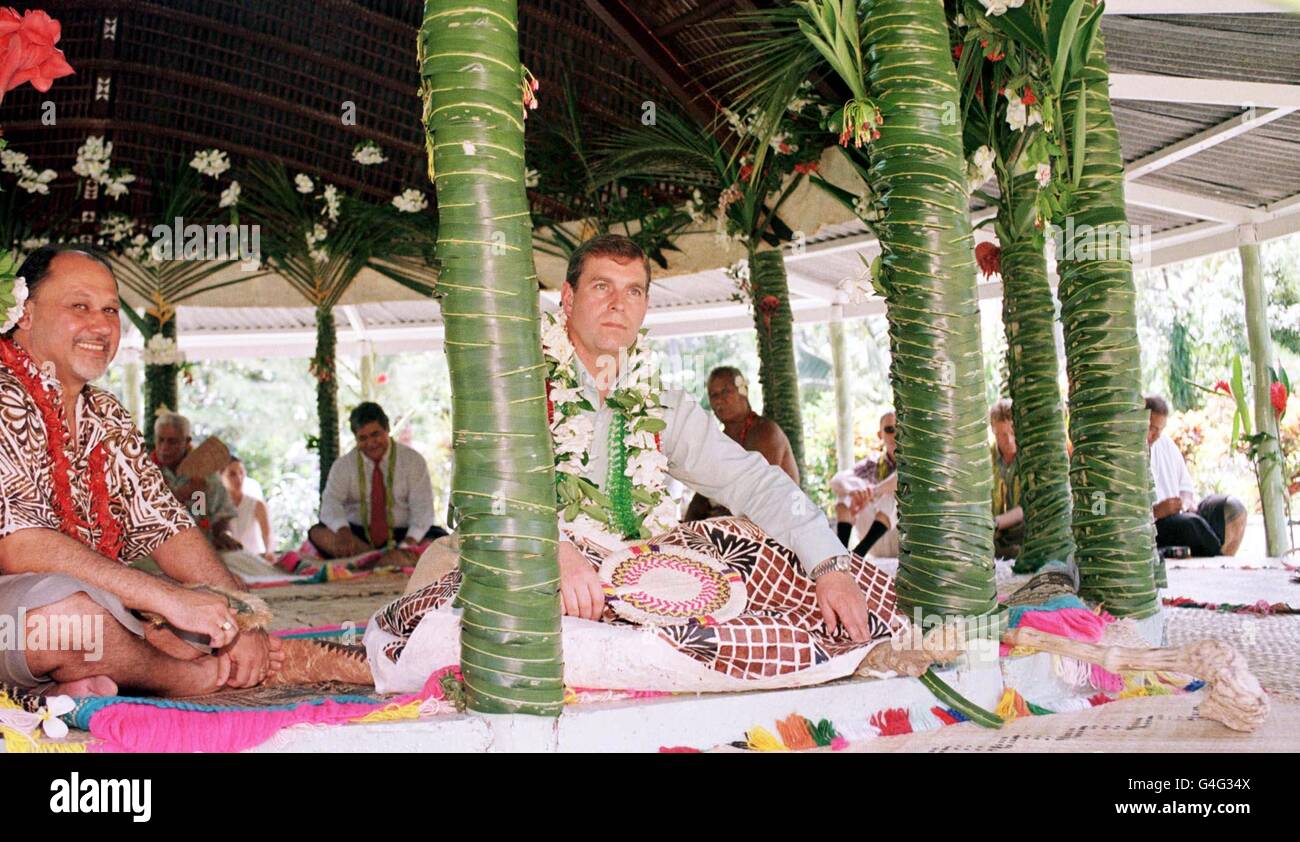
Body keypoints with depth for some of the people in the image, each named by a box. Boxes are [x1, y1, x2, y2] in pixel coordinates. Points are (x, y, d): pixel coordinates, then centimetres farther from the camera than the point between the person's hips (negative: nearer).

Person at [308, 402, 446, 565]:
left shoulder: (413, 460, 0)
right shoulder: (343, 465, 4)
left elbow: (422, 508, -8)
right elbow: (331, 502, -10)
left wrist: (410, 542, -27)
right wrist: (343, 531, -33)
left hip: (401, 536, -1)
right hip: (358, 536, 2)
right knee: (317, 533, -26)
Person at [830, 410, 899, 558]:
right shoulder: (873, 464, 6)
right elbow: (837, 480, -14)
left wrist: (872, 492, -41)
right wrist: (852, 491, -37)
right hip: (880, 546, 3)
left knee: (897, 490, -27)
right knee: (848, 487, -11)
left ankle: (859, 551, -36)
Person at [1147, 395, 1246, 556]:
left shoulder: (1166, 443, 15)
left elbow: (1185, 486, 24)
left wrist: (1186, 501, 1)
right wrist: (1155, 512, -26)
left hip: (1178, 514, 8)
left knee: (1232, 507, -9)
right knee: (1192, 523, -34)